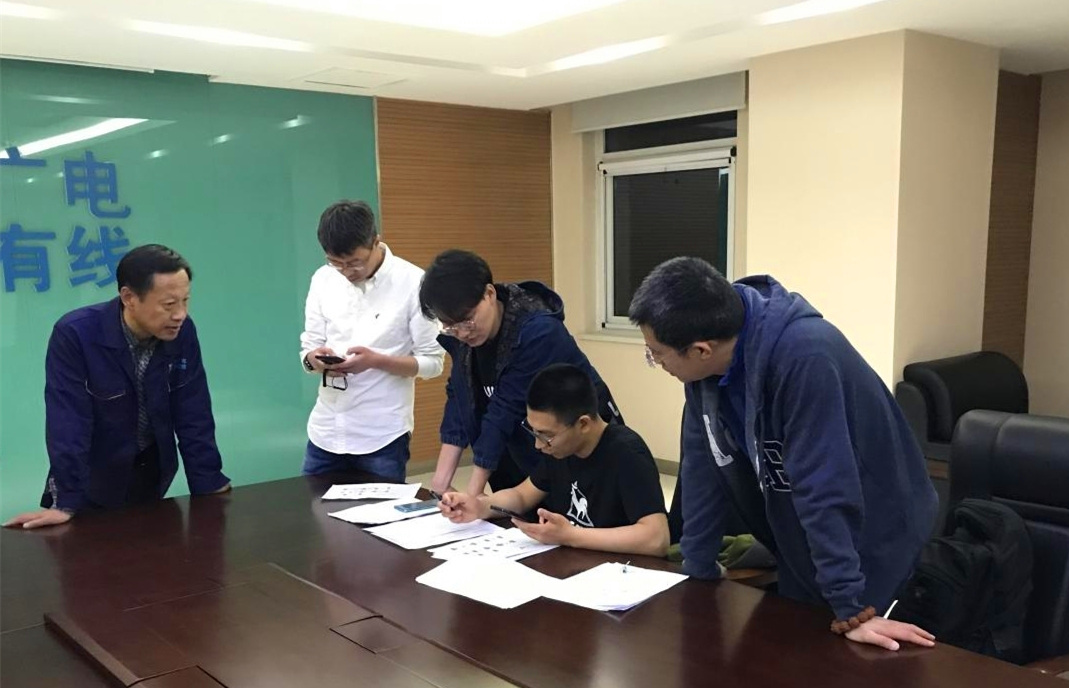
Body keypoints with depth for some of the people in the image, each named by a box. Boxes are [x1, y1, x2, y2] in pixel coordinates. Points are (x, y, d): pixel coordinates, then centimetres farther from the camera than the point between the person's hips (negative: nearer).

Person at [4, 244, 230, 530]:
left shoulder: (182, 332, -15)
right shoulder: (75, 334, -26)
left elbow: (193, 416, -11)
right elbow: (68, 423, -27)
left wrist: (209, 484, -13)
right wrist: (66, 503, -29)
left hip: (153, 469, 4)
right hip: (95, 476, -3)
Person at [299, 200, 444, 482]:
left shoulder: (413, 283, -11)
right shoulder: (323, 279, 2)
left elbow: (433, 362, -8)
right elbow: (308, 347, 7)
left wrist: (376, 361, -22)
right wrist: (315, 359, -16)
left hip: (383, 435, -4)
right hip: (326, 431, 4)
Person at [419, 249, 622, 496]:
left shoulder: (539, 333, -28)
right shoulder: (461, 335, -7)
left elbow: (505, 411, -28)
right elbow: (459, 401, -4)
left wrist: (472, 494, -25)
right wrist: (440, 483, -10)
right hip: (522, 461, 6)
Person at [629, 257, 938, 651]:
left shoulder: (803, 357, -36)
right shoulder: (707, 362, -13)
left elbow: (825, 490, -34)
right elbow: (702, 469, -7)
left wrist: (853, 611, -29)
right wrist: (695, 573, -2)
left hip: (872, 539, -6)